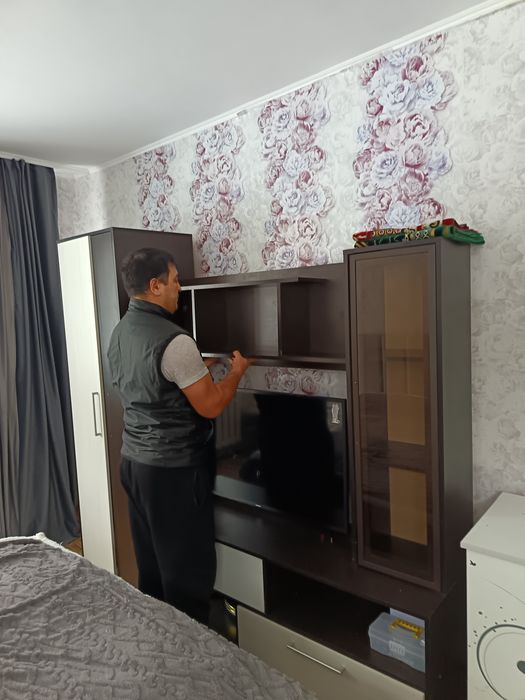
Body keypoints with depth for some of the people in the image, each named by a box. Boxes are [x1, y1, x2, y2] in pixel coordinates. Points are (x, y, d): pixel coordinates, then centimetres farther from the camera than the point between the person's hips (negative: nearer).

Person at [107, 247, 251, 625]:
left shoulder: (120, 333, 5)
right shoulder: (174, 341, -23)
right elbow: (210, 406, -18)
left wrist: (194, 369, 19)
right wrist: (237, 370, -3)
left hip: (134, 461, 9)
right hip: (174, 470, -9)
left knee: (150, 562, 22)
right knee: (187, 569, 8)